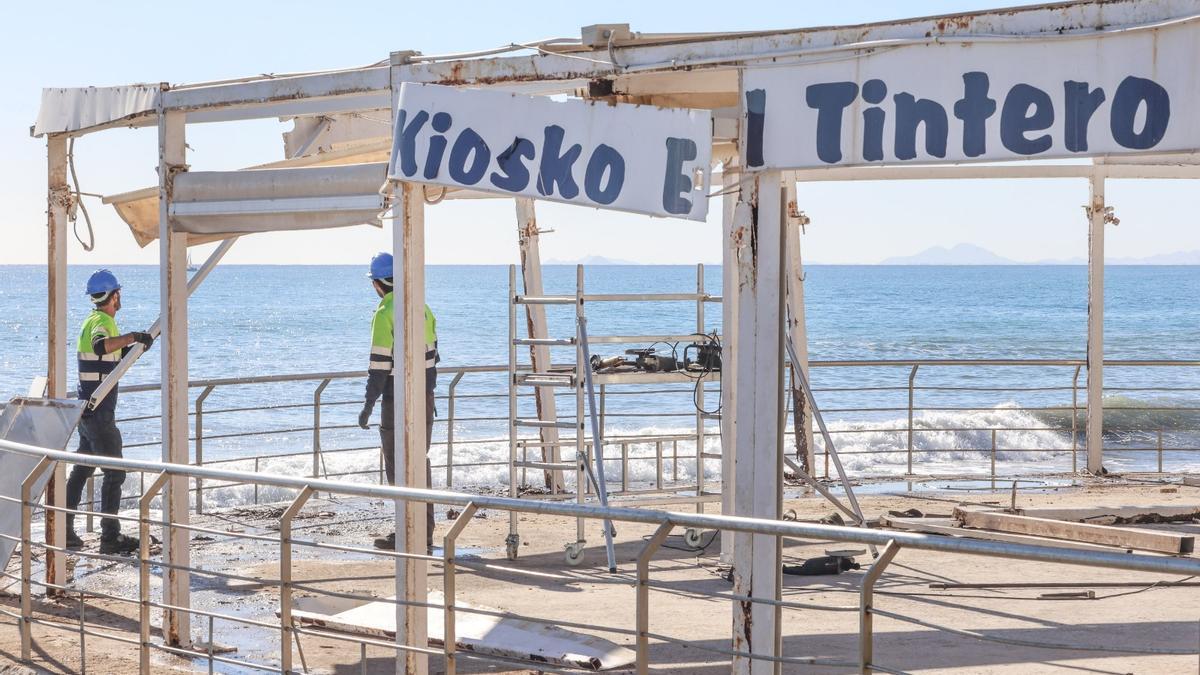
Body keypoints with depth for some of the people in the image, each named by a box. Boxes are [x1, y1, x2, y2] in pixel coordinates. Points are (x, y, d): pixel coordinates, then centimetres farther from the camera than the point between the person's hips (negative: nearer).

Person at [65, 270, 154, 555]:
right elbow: (101, 345, -40)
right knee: (115, 473, -5)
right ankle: (110, 537, -3)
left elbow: (112, 357, 25)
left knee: (81, 471, 14)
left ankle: (64, 531, 18)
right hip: (99, 413, -10)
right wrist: (131, 336, -33)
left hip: (87, 411, 10)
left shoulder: (94, 320, 16)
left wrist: (137, 344, 10)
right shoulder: (102, 321, -16)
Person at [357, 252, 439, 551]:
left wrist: (368, 406, -12)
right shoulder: (422, 308, 8)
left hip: (397, 400, -7)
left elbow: (380, 364, -17)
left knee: (397, 465, 0)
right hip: (424, 397, 7)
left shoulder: (385, 313, -15)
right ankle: (425, 532, 19)